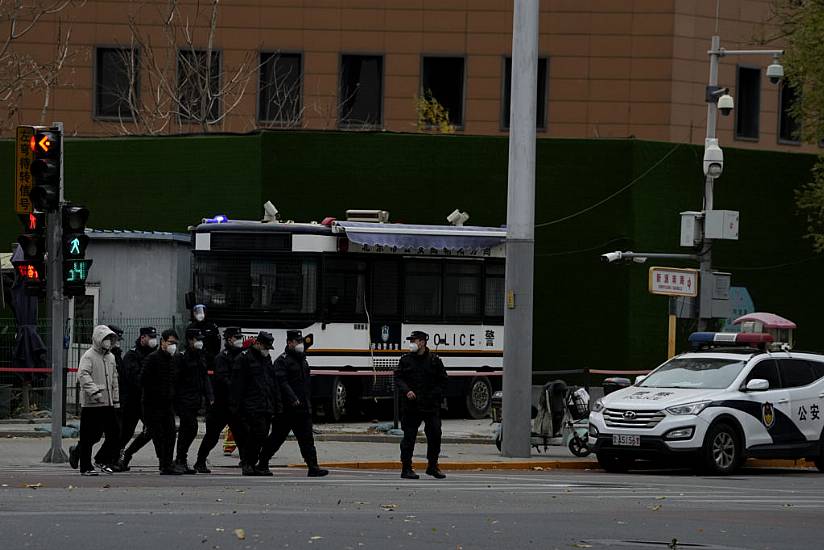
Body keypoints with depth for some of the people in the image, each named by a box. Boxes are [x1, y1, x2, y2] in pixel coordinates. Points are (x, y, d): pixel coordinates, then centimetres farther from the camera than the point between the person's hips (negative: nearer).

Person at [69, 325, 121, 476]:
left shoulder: (111, 357, 18)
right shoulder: (89, 356, -7)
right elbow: (83, 375, -22)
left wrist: (116, 400, 22)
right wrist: (94, 391, -32)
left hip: (108, 404, 7)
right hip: (91, 404, -7)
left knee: (114, 435, 2)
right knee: (90, 437, -2)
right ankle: (85, 467, 8)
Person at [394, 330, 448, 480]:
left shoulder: (434, 360, 5)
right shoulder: (405, 360, 6)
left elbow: (443, 382, 9)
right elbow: (398, 378, 3)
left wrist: (435, 396, -4)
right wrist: (406, 390, -14)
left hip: (431, 406, 1)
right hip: (411, 406, -1)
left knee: (435, 435, 2)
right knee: (409, 437, 0)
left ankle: (432, 466, 17)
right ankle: (406, 469, 5)